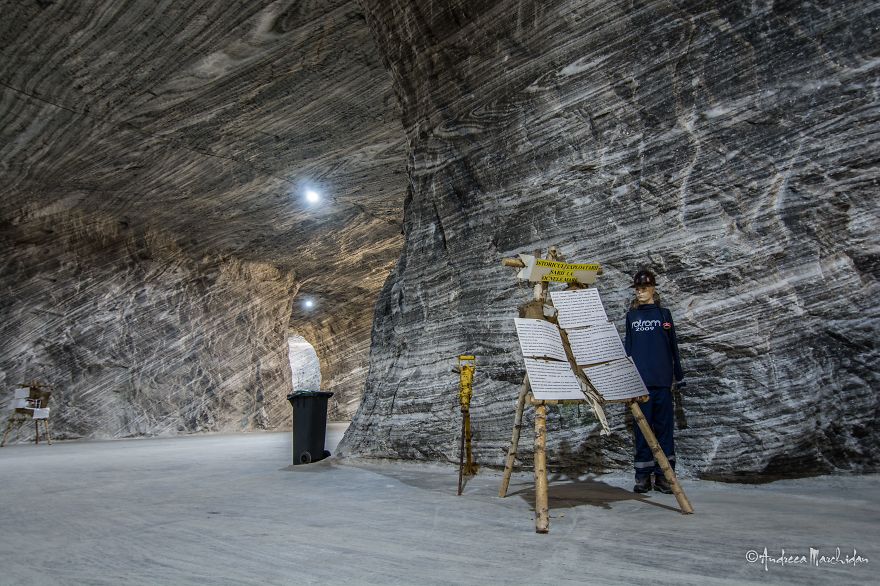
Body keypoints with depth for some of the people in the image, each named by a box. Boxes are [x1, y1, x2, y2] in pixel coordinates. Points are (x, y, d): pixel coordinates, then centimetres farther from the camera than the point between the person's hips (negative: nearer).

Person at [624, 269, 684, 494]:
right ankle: (643, 475, 7)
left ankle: (663, 475, 8)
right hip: (639, 379, 1)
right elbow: (628, 346, 12)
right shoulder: (631, 316, 11)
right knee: (642, 425, 1)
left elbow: (673, 346, 9)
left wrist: (679, 376, 7)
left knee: (664, 424, 1)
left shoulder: (663, 313, 8)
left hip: (662, 379, 0)